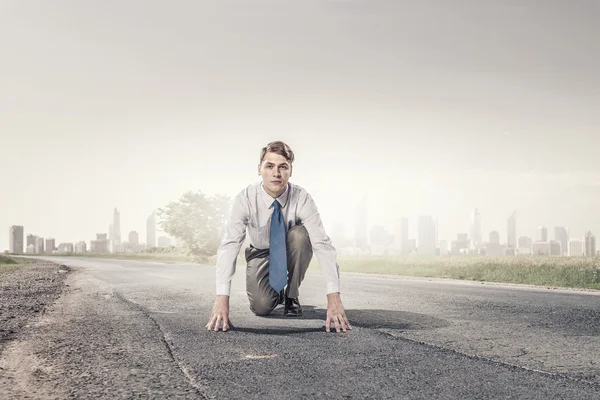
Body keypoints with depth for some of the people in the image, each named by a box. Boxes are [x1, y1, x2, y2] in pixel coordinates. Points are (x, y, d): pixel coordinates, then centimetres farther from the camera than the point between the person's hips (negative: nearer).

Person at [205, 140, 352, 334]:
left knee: (300, 234, -33)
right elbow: (229, 245, -35)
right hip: (261, 253, 0)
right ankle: (276, 292, 14)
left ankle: (292, 296, -10)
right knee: (261, 306, -25)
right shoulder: (245, 199, -28)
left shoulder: (302, 198, -28)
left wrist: (333, 297, -47)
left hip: (291, 250, 0)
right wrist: (222, 298, -47)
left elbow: (322, 244, -36)